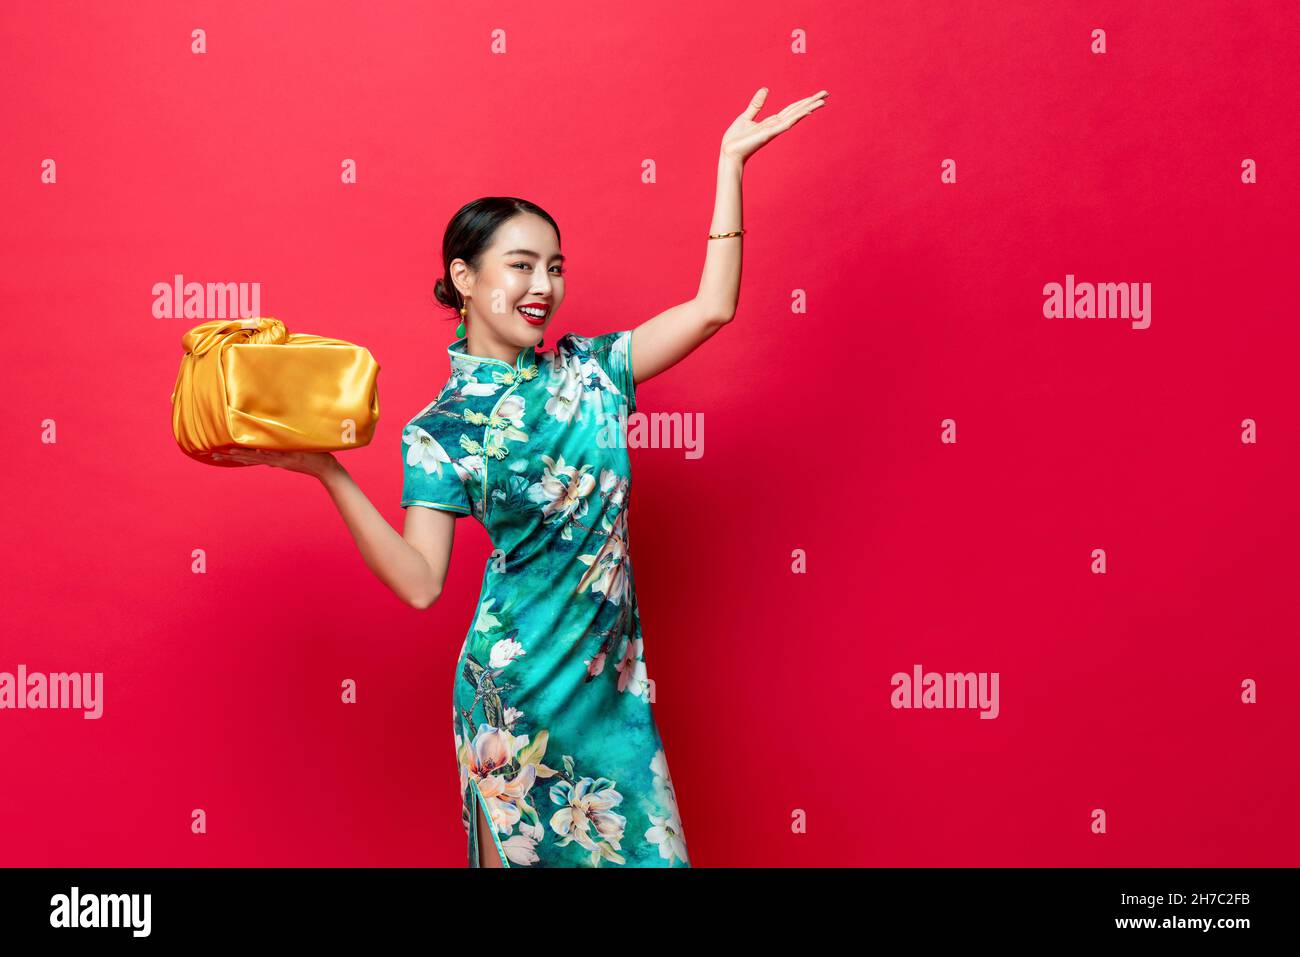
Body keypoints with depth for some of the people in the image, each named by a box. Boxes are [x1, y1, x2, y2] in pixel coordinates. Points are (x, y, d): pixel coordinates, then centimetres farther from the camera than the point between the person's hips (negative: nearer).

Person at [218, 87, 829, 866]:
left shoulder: (588, 374, 3)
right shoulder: (440, 432, -6)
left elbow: (713, 308, -4)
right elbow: (420, 582, -13)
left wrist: (730, 163, -4)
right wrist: (327, 472, -19)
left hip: (613, 680, 4)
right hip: (515, 688, -3)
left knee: (643, 845, 10)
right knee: (520, 848, 8)